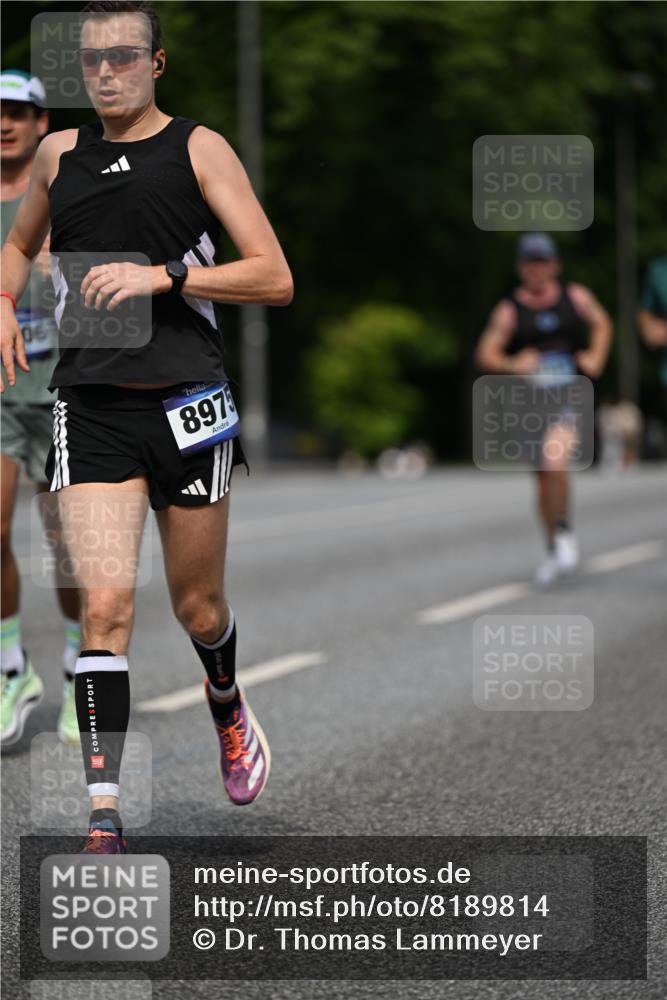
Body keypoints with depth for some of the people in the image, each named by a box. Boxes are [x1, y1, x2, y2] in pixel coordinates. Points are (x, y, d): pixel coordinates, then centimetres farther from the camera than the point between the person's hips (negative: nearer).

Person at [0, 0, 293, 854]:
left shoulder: (198, 149, -1)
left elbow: (275, 278, -8)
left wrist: (162, 276, -18)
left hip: (185, 402, -1)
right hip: (90, 406, 2)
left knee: (197, 605, 11)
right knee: (103, 605, -11)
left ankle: (228, 706, 46)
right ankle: (104, 809, -12)